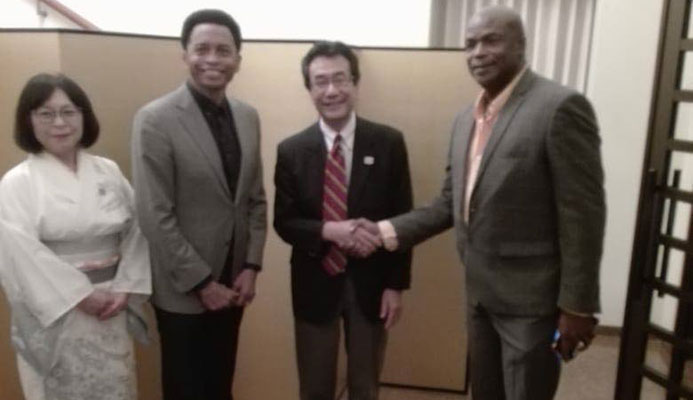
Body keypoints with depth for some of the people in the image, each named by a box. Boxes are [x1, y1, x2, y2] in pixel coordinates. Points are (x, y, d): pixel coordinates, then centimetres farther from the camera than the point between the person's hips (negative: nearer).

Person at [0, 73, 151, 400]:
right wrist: (81, 295, -16)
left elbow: (137, 230, 1)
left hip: (111, 307, 3)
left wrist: (126, 288, -9)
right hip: (55, 313, -3)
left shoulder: (108, 171, 4)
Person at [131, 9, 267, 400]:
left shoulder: (248, 116, 3)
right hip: (184, 291, -5)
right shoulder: (155, 119, -15)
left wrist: (251, 266, -1)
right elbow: (156, 217, -17)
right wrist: (201, 283, -14)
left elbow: (256, 199, 7)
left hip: (232, 283, 5)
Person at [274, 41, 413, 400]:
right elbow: (284, 222, -3)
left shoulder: (388, 142, -7)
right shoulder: (291, 150, -6)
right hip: (315, 283, 0)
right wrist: (329, 230, -23)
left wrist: (396, 284, -5)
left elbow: (402, 218, -3)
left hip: (370, 282, 0)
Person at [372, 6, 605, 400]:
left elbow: (583, 215, -16)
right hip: (479, 293, 7)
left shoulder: (561, 106, -15)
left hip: (531, 297, -7)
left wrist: (577, 306, -15)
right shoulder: (466, 119, 8)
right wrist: (386, 231, -1)